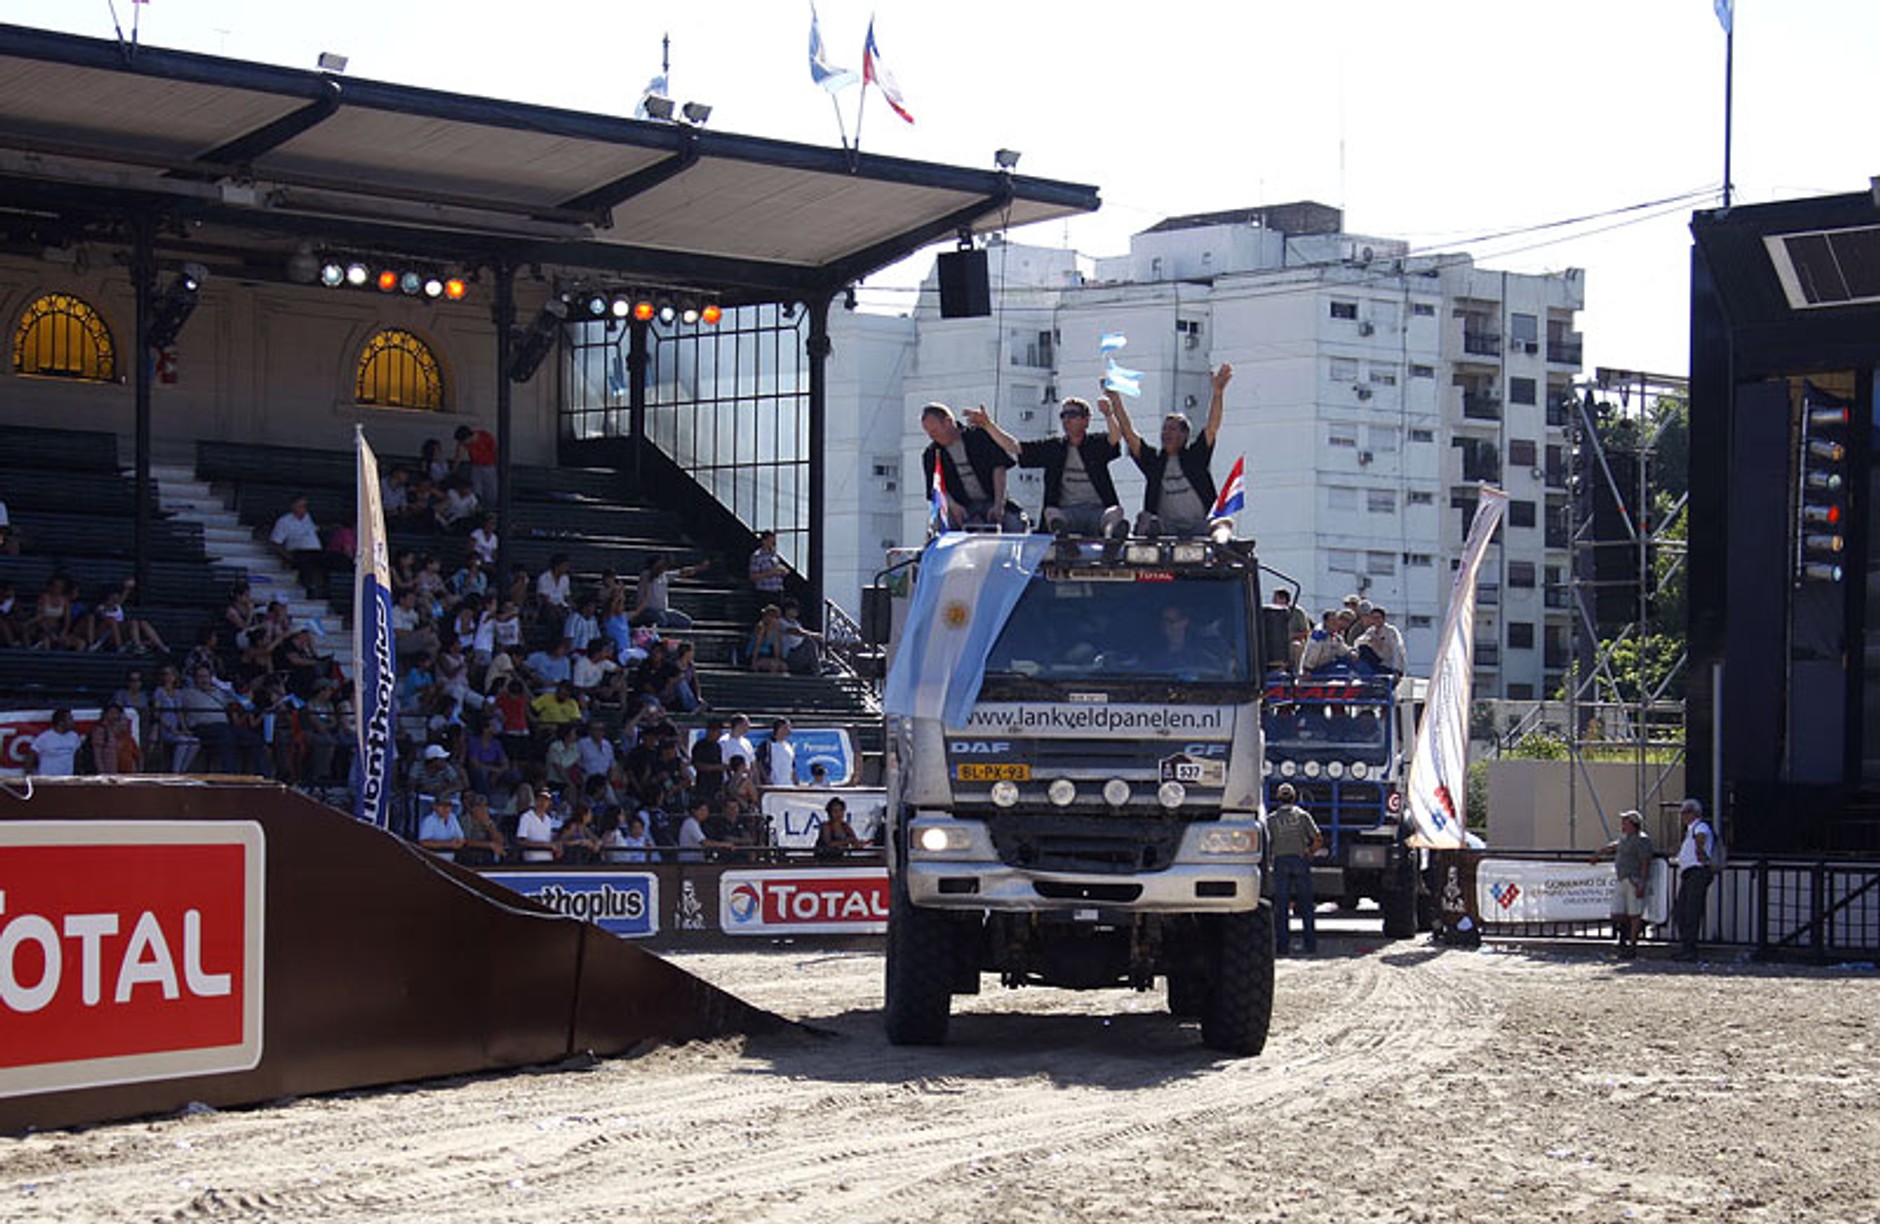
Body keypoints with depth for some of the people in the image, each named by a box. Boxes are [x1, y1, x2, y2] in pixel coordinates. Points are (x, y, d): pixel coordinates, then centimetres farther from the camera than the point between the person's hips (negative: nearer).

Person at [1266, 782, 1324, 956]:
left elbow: (1265, 843, -2)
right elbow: (1318, 840, -1)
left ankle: (1283, 945, -3)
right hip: (1300, 861, 0)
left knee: (1282, 907, 1)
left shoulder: (1271, 819, 4)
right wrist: (1309, 853, 14)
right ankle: (1310, 944, 5)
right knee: (1306, 905, 7)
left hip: (1281, 861, 0)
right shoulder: (1303, 815, 4)